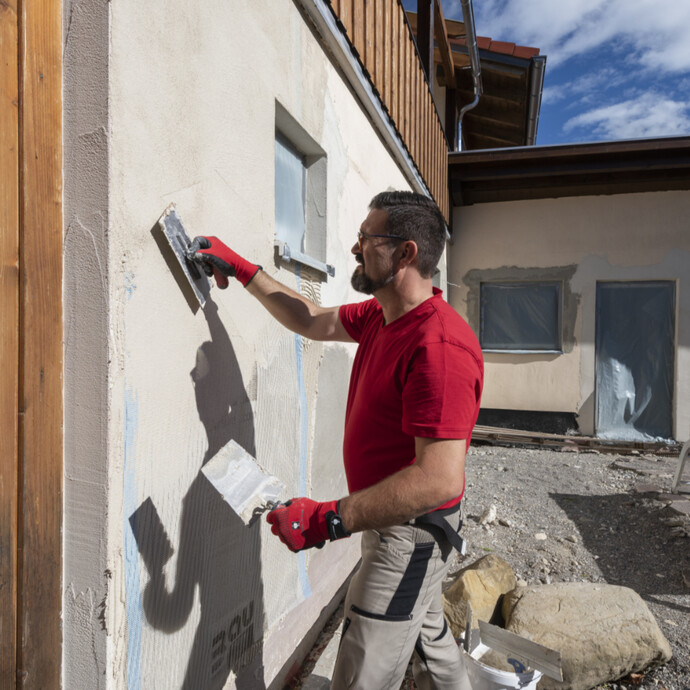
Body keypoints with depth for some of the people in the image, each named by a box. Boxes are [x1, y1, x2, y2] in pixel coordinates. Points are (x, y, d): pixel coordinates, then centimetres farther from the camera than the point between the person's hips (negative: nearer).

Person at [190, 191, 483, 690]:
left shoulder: (440, 347, -31)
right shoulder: (379, 317, 0)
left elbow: (441, 479, -35)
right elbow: (312, 321, 14)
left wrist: (329, 519, -34)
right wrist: (242, 269, 13)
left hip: (410, 533, -9)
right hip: (393, 521, 9)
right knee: (428, 638, 30)